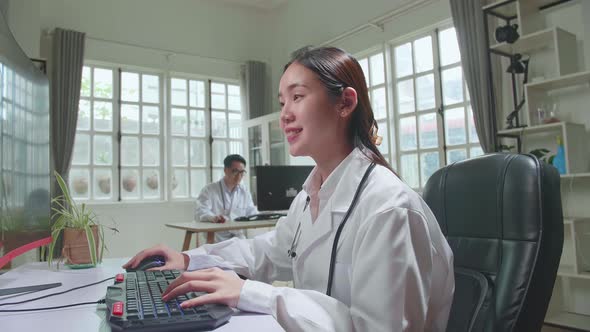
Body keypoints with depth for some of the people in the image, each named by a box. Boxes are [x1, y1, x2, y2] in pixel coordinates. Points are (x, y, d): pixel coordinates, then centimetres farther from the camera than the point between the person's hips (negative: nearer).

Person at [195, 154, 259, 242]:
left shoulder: (245, 192, 17)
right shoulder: (209, 190, 2)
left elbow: (252, 213, 16)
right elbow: (200, 212, -13)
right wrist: (213, 217, -36)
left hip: (239, 239, 5)